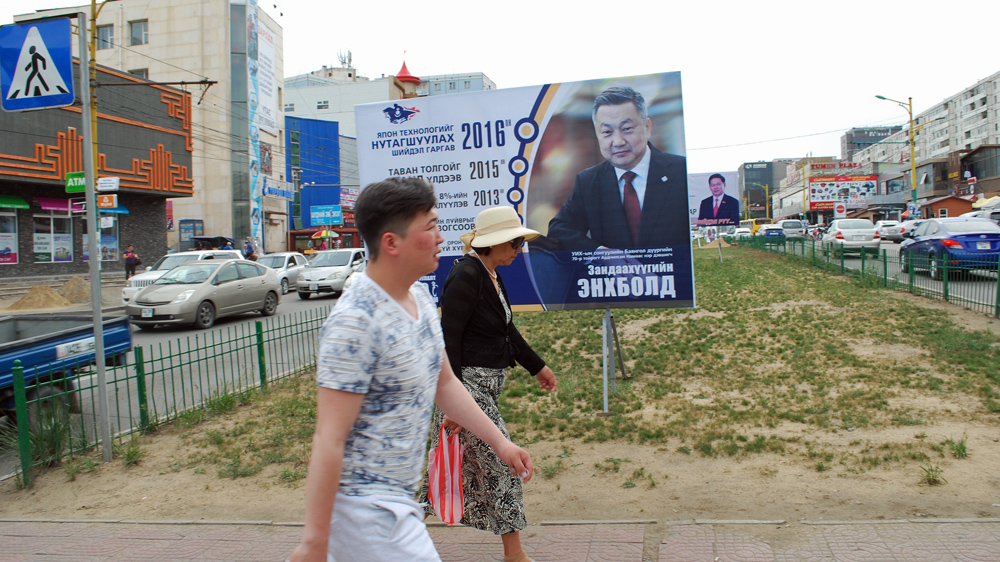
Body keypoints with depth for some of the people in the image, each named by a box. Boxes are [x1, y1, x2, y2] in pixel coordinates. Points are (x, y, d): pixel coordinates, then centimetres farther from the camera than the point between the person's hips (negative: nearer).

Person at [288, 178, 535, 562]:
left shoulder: (420, 297, 6)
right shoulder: (355, 322, -23)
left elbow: (444, 382, 15)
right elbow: (329, 440, -24)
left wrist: (499, 441, 14)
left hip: (398, 495, 8)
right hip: (367, 507, -8)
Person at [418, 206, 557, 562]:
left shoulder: (490, 274, 11)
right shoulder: (466, 277, -18)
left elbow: (506, 330, 22)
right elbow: (448, 343, -21)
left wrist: (537, 366, 27)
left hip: (486, 383, 10)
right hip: (467, 383, -10)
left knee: (460, 463, 16)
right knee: (500, 461, -2)